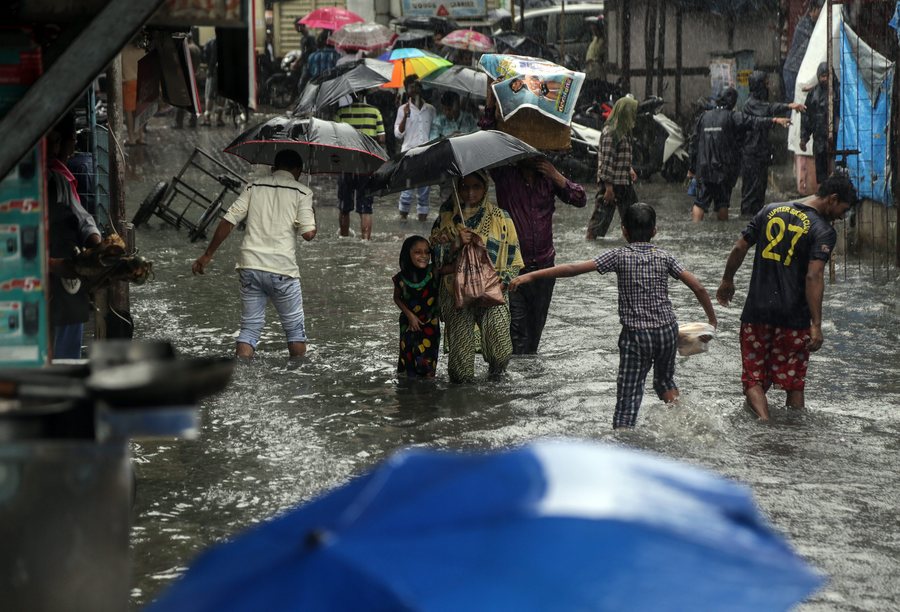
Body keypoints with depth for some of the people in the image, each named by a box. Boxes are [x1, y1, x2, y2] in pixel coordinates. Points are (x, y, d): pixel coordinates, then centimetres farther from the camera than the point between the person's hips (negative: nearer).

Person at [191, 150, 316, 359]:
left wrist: (208, 255, 11)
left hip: (250, 265, 3)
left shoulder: (254, 187, 10)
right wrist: (312, 217, 12)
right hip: (282, 269, -3)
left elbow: (227, 222, 4)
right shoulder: (301, 192, 0)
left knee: (250, 327, 9)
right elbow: (308, 233, -10)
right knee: (294, 328, 13)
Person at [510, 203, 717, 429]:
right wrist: (712, 317, 16)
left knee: (628, 395, -4)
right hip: (667, 330, 3)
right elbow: (697, 286, 0)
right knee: (665, 381, 28)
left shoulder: (619, 256, -6)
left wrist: (531, 276, -13)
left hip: (636, 335, -3)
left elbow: (575, 268, -13)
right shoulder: (664, 257, 2)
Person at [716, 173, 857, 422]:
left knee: (754, 380, 6)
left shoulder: (771, 211, 7)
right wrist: (816, 325, -20)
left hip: (756, 311, 3)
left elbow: (740, 248, 9)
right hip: (793, 317, -3)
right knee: (794, 384, 12)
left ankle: (763, 420, -16)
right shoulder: (823, 231, -9)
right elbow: (813, 277, -19)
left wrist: (727, 281, 25)